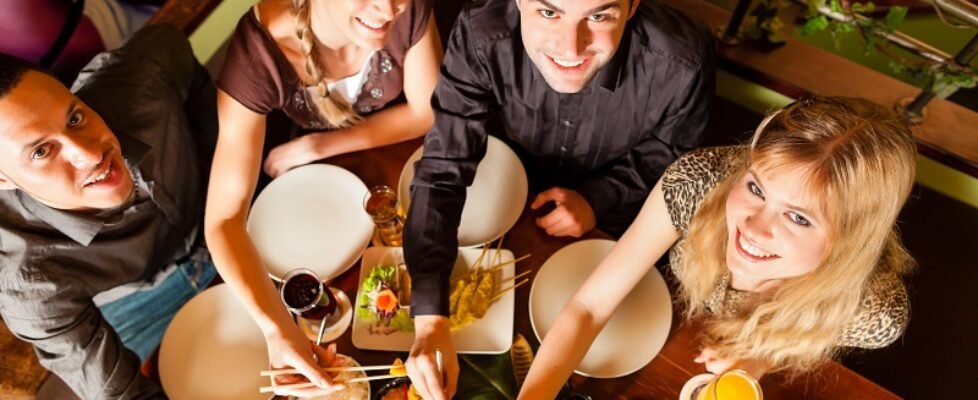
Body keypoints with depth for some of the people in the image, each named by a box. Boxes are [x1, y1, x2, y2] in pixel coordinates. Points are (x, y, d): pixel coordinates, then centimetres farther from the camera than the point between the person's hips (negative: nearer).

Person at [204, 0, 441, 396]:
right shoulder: (257, 56, -40)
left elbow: (427, 113, -20)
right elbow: (224, 221, -40)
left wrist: (314, 147, -25)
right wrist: (278, 328, -55)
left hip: (403, 141, 1)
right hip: (323, 171, -1)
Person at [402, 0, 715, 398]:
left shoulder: (682, 62, -34)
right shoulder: (481, 35, -35)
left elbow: (670, 154, -11)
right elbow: (442, 172, -33)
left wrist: (599, 198, -26)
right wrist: (429, 317, -42)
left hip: (614, 220, 0)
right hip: (508, 198, 1)